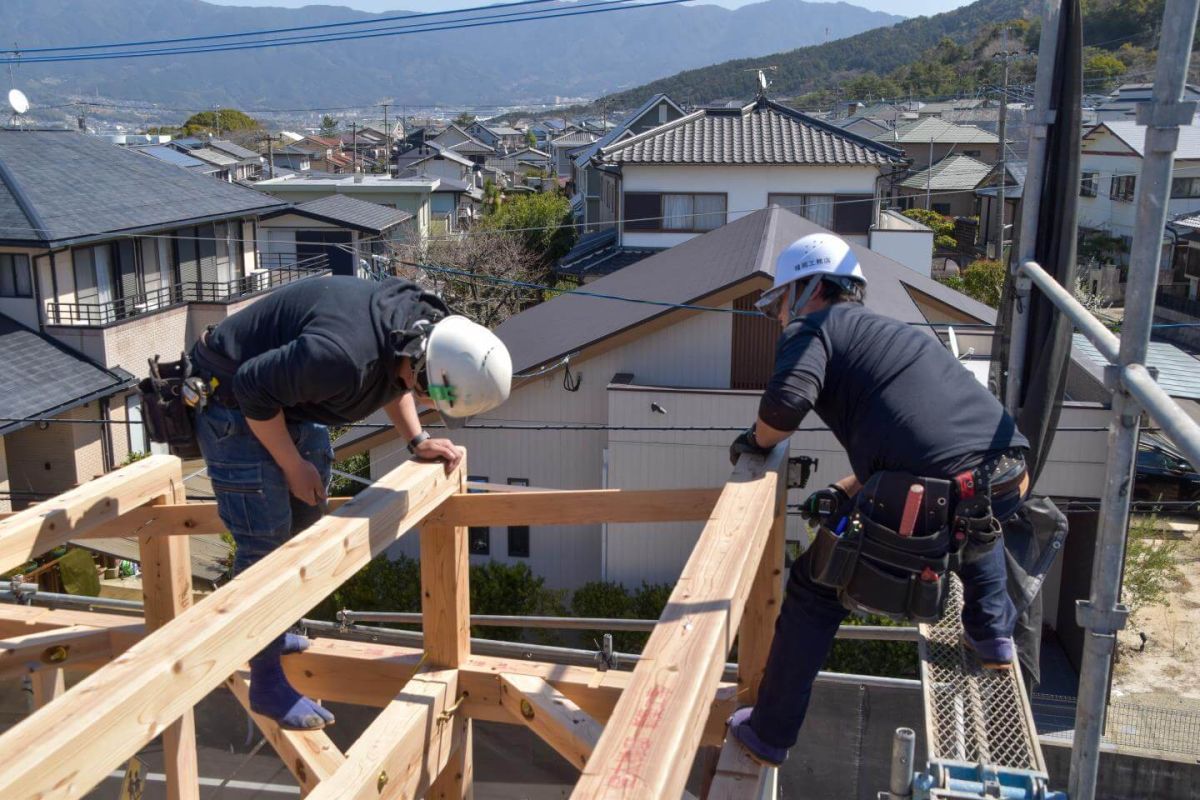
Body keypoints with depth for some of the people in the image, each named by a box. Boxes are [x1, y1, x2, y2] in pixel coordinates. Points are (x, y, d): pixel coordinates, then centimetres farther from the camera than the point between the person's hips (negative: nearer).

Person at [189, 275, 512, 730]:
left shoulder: (426, 325, -13)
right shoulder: (344, 357, -41)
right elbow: (252, 388, -29)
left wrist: (416, 440, -2)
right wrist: (293, 466, -18)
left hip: (289, 393, 9)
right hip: (234, 401, -9)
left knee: (305, 523, 15)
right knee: (265, 539, -9)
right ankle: (267, 685, 4)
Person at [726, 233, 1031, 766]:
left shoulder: (813, 328, 9)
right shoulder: (892, 331, 32)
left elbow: (786, 402, -12)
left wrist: (758, 440, 9)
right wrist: (842, 495, 33)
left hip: (928, 506, -7)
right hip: (1009, 482, 7)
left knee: (815, 591, 14)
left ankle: (769, 734, 25)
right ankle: (993, 632, 42)